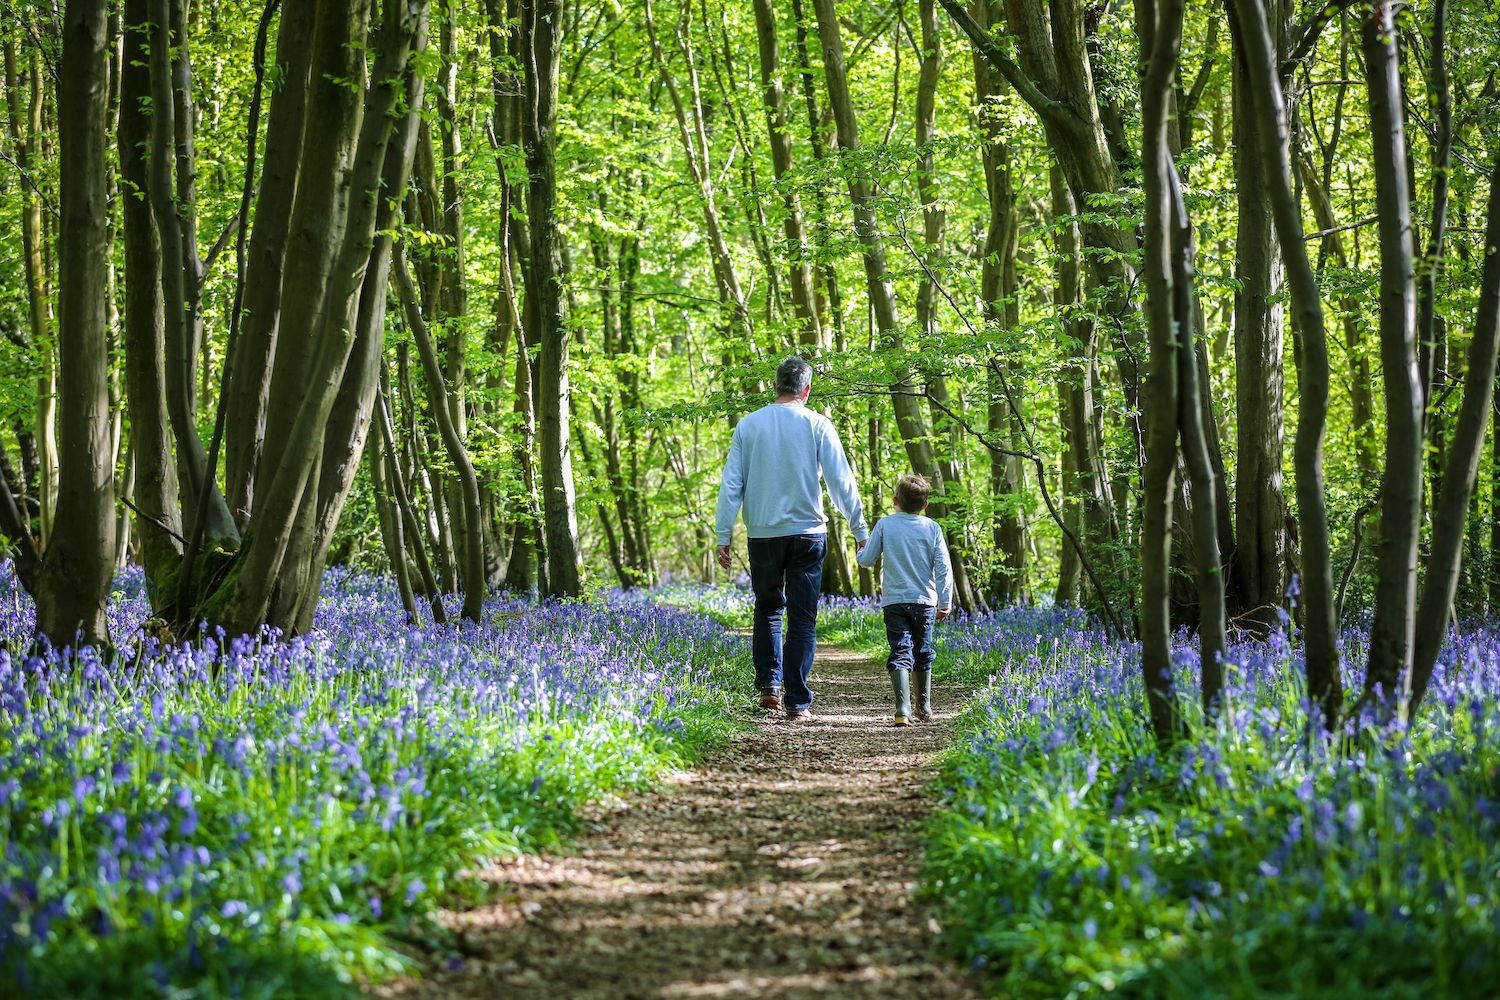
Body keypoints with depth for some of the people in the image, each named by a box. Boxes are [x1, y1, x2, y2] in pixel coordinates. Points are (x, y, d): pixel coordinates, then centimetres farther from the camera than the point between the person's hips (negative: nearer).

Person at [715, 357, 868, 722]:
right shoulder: (817, 424, -3)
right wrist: (860, 530, 3)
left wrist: (723, 536, 6)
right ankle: (797, 702, -1)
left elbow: (731, 484, 2)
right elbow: (841, 480, -4)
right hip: (806, 532, -2)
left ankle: (769, 684, 7)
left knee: (767, 609, 19)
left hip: (762, 533, 2)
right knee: (802, 618, 3)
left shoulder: (748, 425, 3)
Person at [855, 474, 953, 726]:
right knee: (922, 654, 16)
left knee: (900, 654, -5)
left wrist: (861, 551, 25)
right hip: (924, 600, 1)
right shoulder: (932, 528, 0)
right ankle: (924, 707, 28)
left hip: (893, 600, -1)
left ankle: (903, 710, -22)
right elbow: (943, 568, -3)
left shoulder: (885, 525, -1)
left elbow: (866, 560, 2)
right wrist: (945, 602, 1)